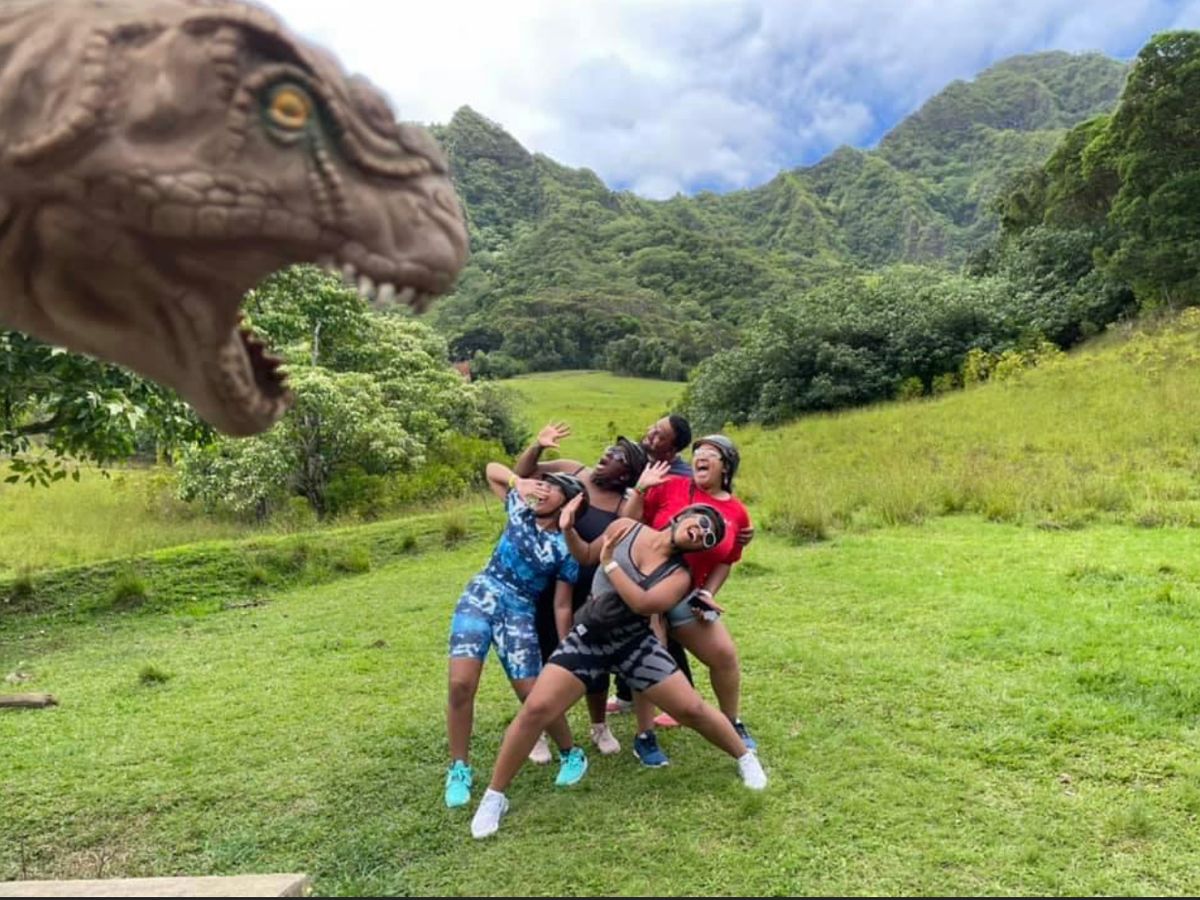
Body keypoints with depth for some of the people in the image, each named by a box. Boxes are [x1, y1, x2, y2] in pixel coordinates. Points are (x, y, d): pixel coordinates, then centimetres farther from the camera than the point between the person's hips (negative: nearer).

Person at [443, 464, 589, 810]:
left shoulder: (565, 549, -5)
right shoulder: (520, 509, 4)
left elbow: (562, 605, -3)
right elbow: (492, 469, 13)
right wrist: (518, 482, -5)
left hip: (519, 613, -2)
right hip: (480, 597, 2)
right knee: (461, 684, -13)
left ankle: (572, 754, 24)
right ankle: (459, 769, 7)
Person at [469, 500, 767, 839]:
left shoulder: (679, 575, -7)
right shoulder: (625, 528, -4)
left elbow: (642, 603, -25)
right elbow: (586, 556, 11)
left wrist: (610, 564, -20)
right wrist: (569, 530, -7)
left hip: (636, 643, 0)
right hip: (588, 637, 0)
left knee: (692, 709, 1)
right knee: (535, 710, -11)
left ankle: (746, 757, 31)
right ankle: (494, 796, 7)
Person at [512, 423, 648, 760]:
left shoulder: (625, 508, -9)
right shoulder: (569, 470, -2)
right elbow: (521, 474, 6)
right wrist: (537, 447, -12)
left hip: (588, 595, -1)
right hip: (543, 587, 1)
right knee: (544, 658, 10)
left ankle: (600, 727, 35)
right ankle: (537, 733, 30)